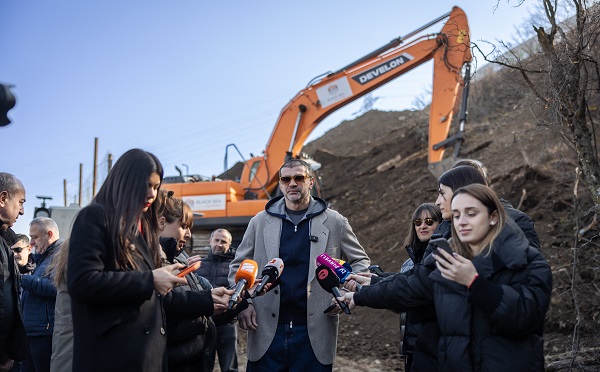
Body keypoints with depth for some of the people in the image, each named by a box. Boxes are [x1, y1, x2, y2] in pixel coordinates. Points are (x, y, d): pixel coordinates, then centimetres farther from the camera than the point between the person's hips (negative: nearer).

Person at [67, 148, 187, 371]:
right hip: (113, 353, -8)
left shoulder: (143, 226, 19)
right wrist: (149, 280, -17)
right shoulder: (95, 217, -5)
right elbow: (81, 283, -19)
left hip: (150, 350, 8)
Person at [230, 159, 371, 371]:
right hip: (267, 332, 1)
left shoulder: (335, 222, 4)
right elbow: (238, 267, 13)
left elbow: (361, 262, 12)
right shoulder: (260, 222, 7)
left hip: (315, 333, -1)